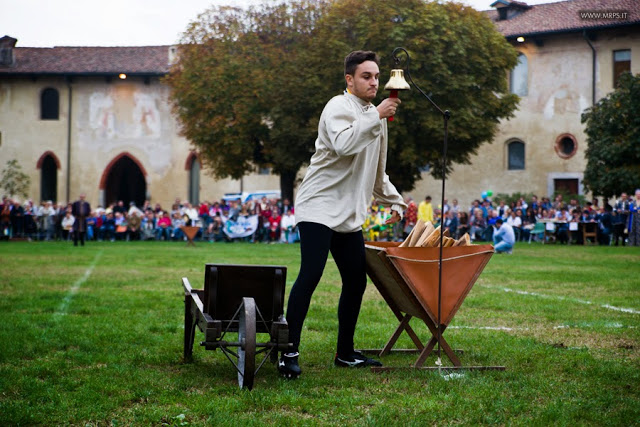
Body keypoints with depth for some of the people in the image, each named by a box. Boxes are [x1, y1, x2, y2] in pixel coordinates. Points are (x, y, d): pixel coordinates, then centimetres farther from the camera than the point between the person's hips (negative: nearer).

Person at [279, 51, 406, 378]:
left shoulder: (374, 115, 19)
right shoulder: (339, 108, -7)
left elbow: (376, 172, 30)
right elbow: (343, 144, -29)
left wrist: (394, 201, 26)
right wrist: (377, 117, -25)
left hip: (350, 215, 9)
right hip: (319, 207, -8)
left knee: (356, 281, 8)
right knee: (310, 275, -16)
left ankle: (345, 352, 19)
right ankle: (290, 352, -13)